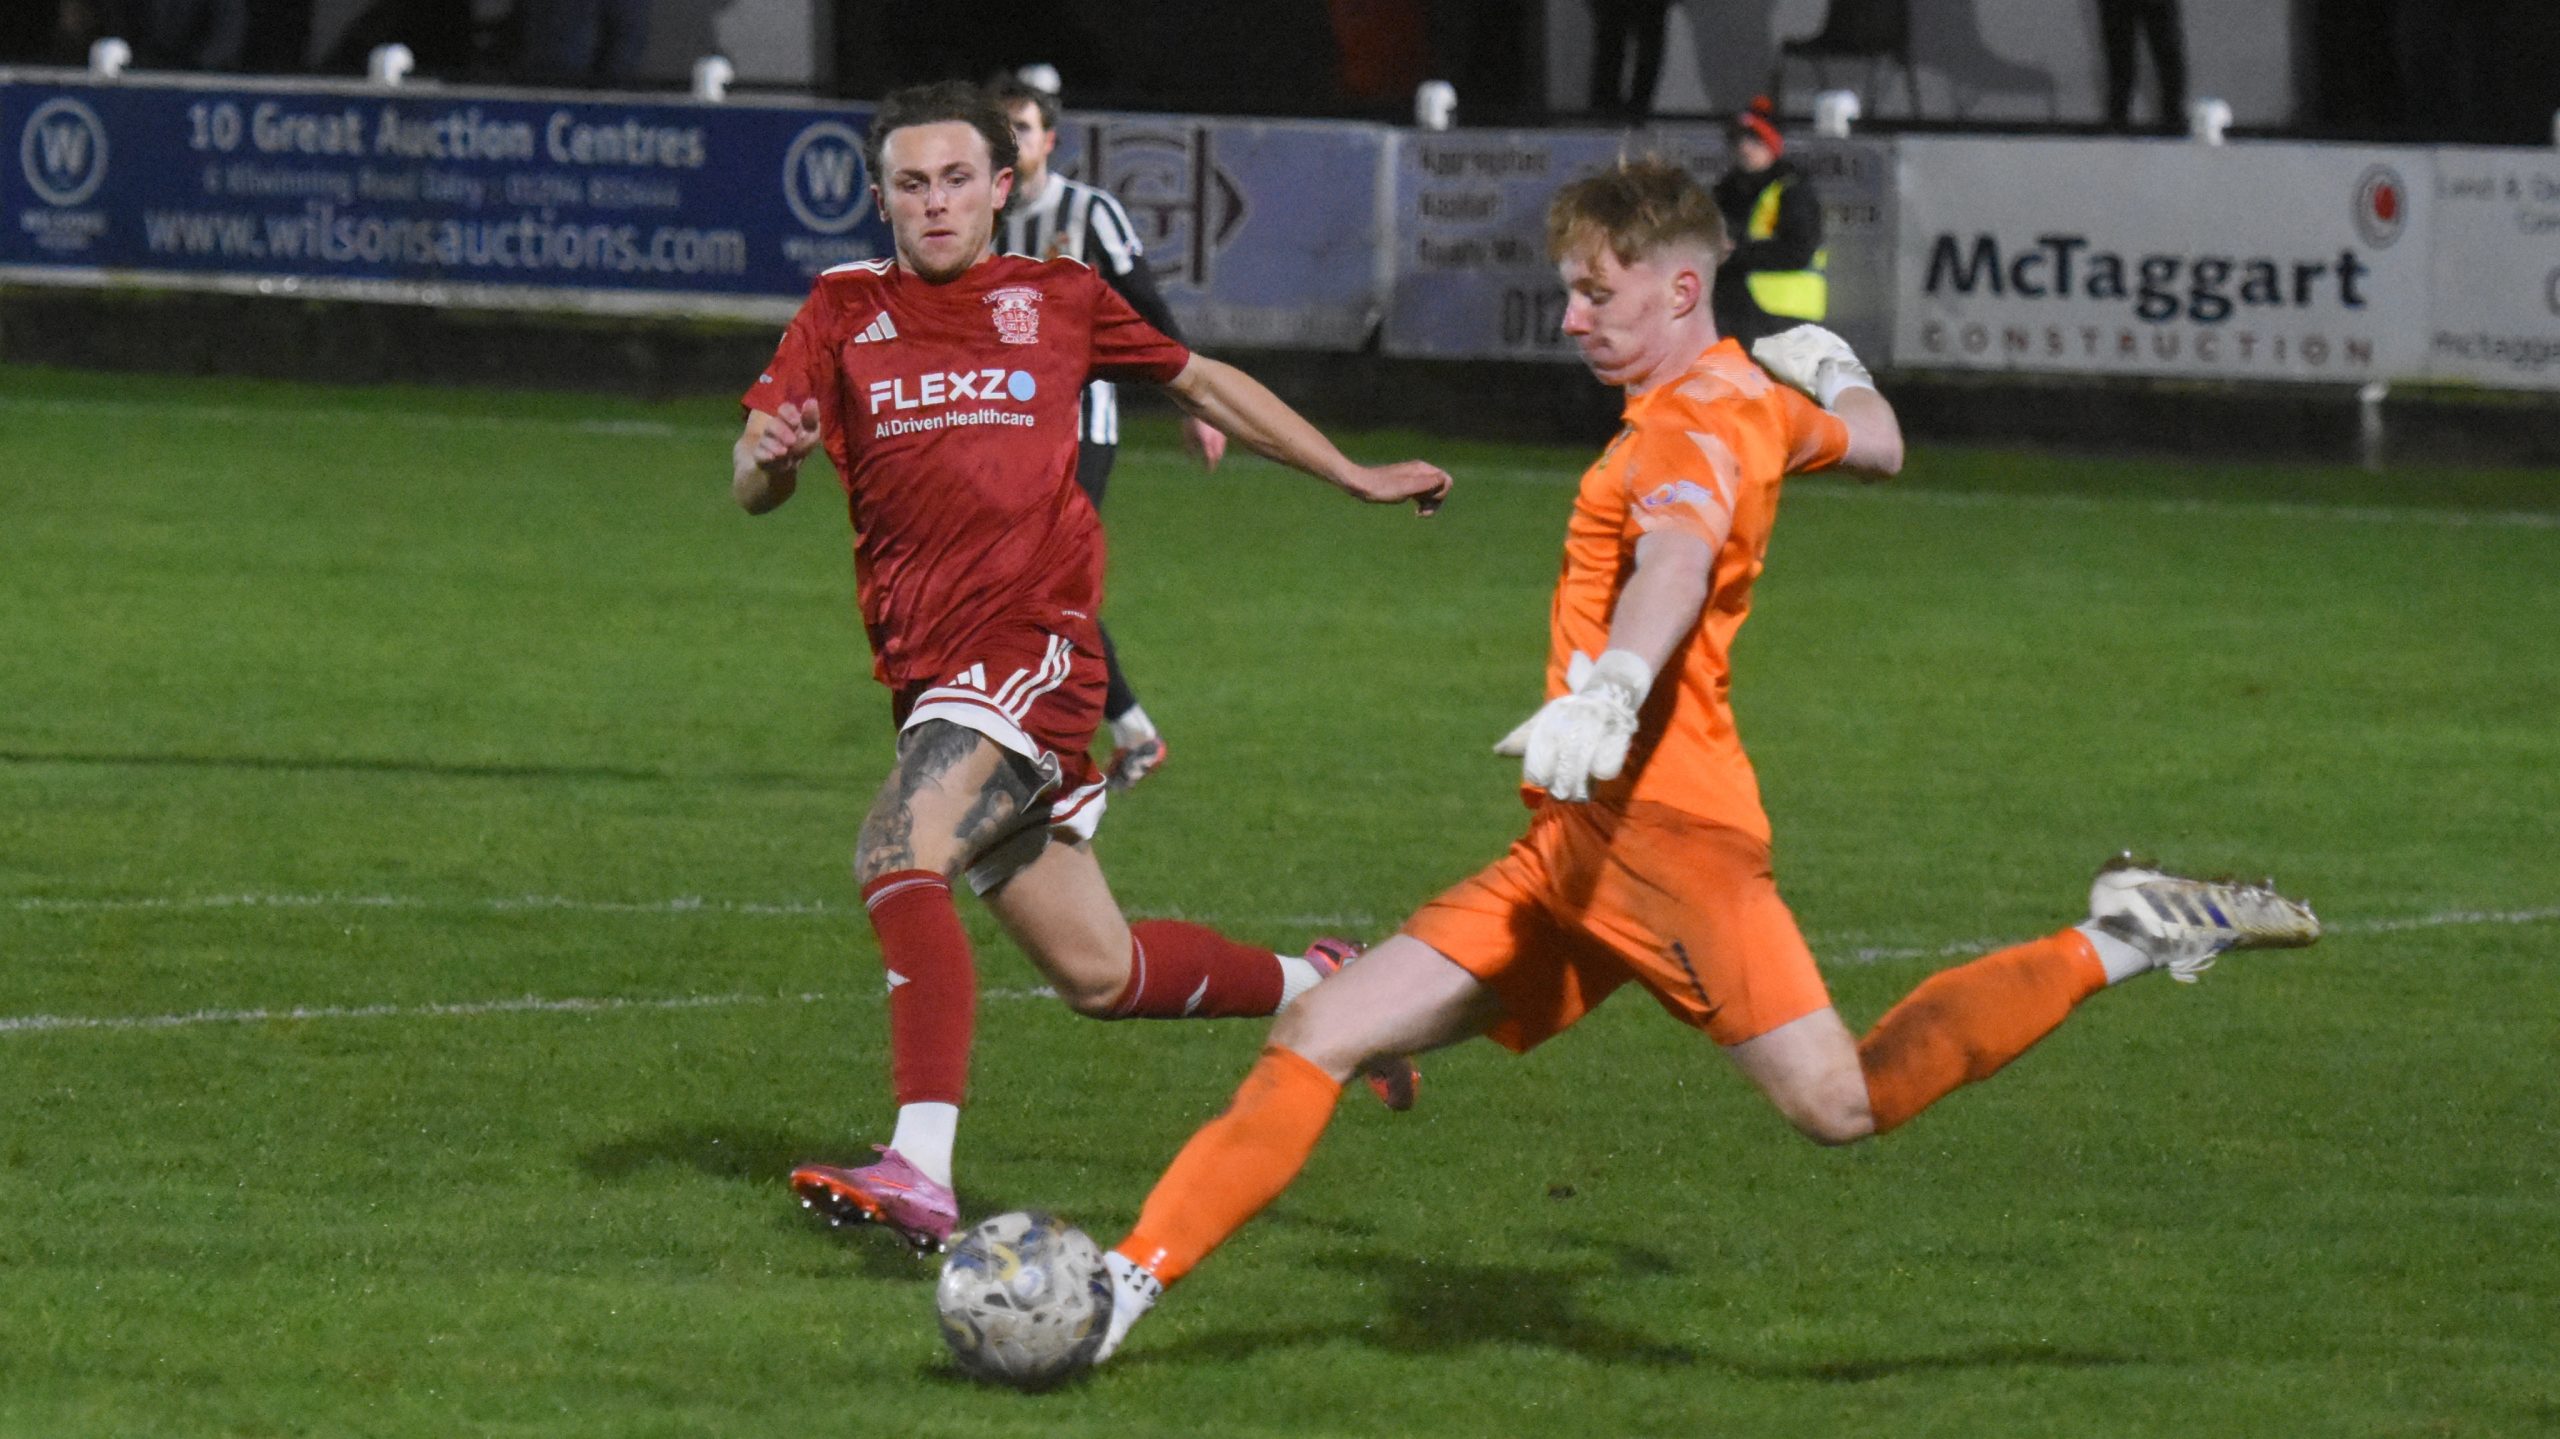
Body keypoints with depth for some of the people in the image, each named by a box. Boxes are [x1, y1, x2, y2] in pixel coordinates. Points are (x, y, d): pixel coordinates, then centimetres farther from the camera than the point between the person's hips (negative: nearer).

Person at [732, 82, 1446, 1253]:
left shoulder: (1056, 299, 9)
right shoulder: (843, 314, 11)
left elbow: (1202, 383, 24)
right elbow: (753, 486, 3)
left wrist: (1356, 478, 28)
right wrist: (768, 457, -22)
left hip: (1035, 639, -4)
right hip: (927, 669, 4)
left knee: (897, 850, -29)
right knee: (1096, 975, 10)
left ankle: (920, 1172, -38)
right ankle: (1316, 988, 36)